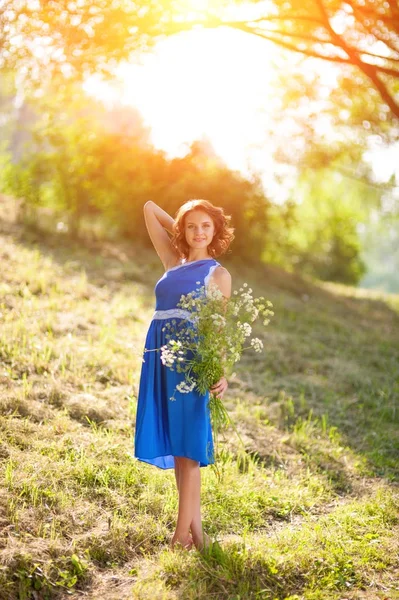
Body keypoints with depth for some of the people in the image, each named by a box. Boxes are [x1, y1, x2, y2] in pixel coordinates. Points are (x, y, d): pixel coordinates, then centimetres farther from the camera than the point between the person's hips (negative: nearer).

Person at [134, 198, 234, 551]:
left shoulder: (218, 274, 5)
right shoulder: (173, 262, 17)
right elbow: (149, 209, 24)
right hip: (159, 357, 5)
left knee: (187, 444, -4)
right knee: (175, 446, 6)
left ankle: (183, 531, 1)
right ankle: (196, 527, 14)